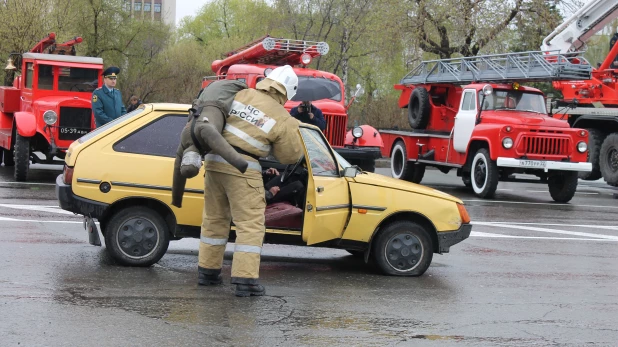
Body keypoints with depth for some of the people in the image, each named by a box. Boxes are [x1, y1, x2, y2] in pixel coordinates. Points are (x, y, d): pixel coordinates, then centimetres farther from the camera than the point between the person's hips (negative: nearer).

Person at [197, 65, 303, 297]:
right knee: (250, 224, 1)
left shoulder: (241, 95, 5)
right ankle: (245, 280, -4)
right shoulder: (283, 120, -6)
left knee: (214, 219, 18)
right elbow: (290, 156, 3)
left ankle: (208, 271, 27)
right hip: (242, 170, -5)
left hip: (214, 161, 6)